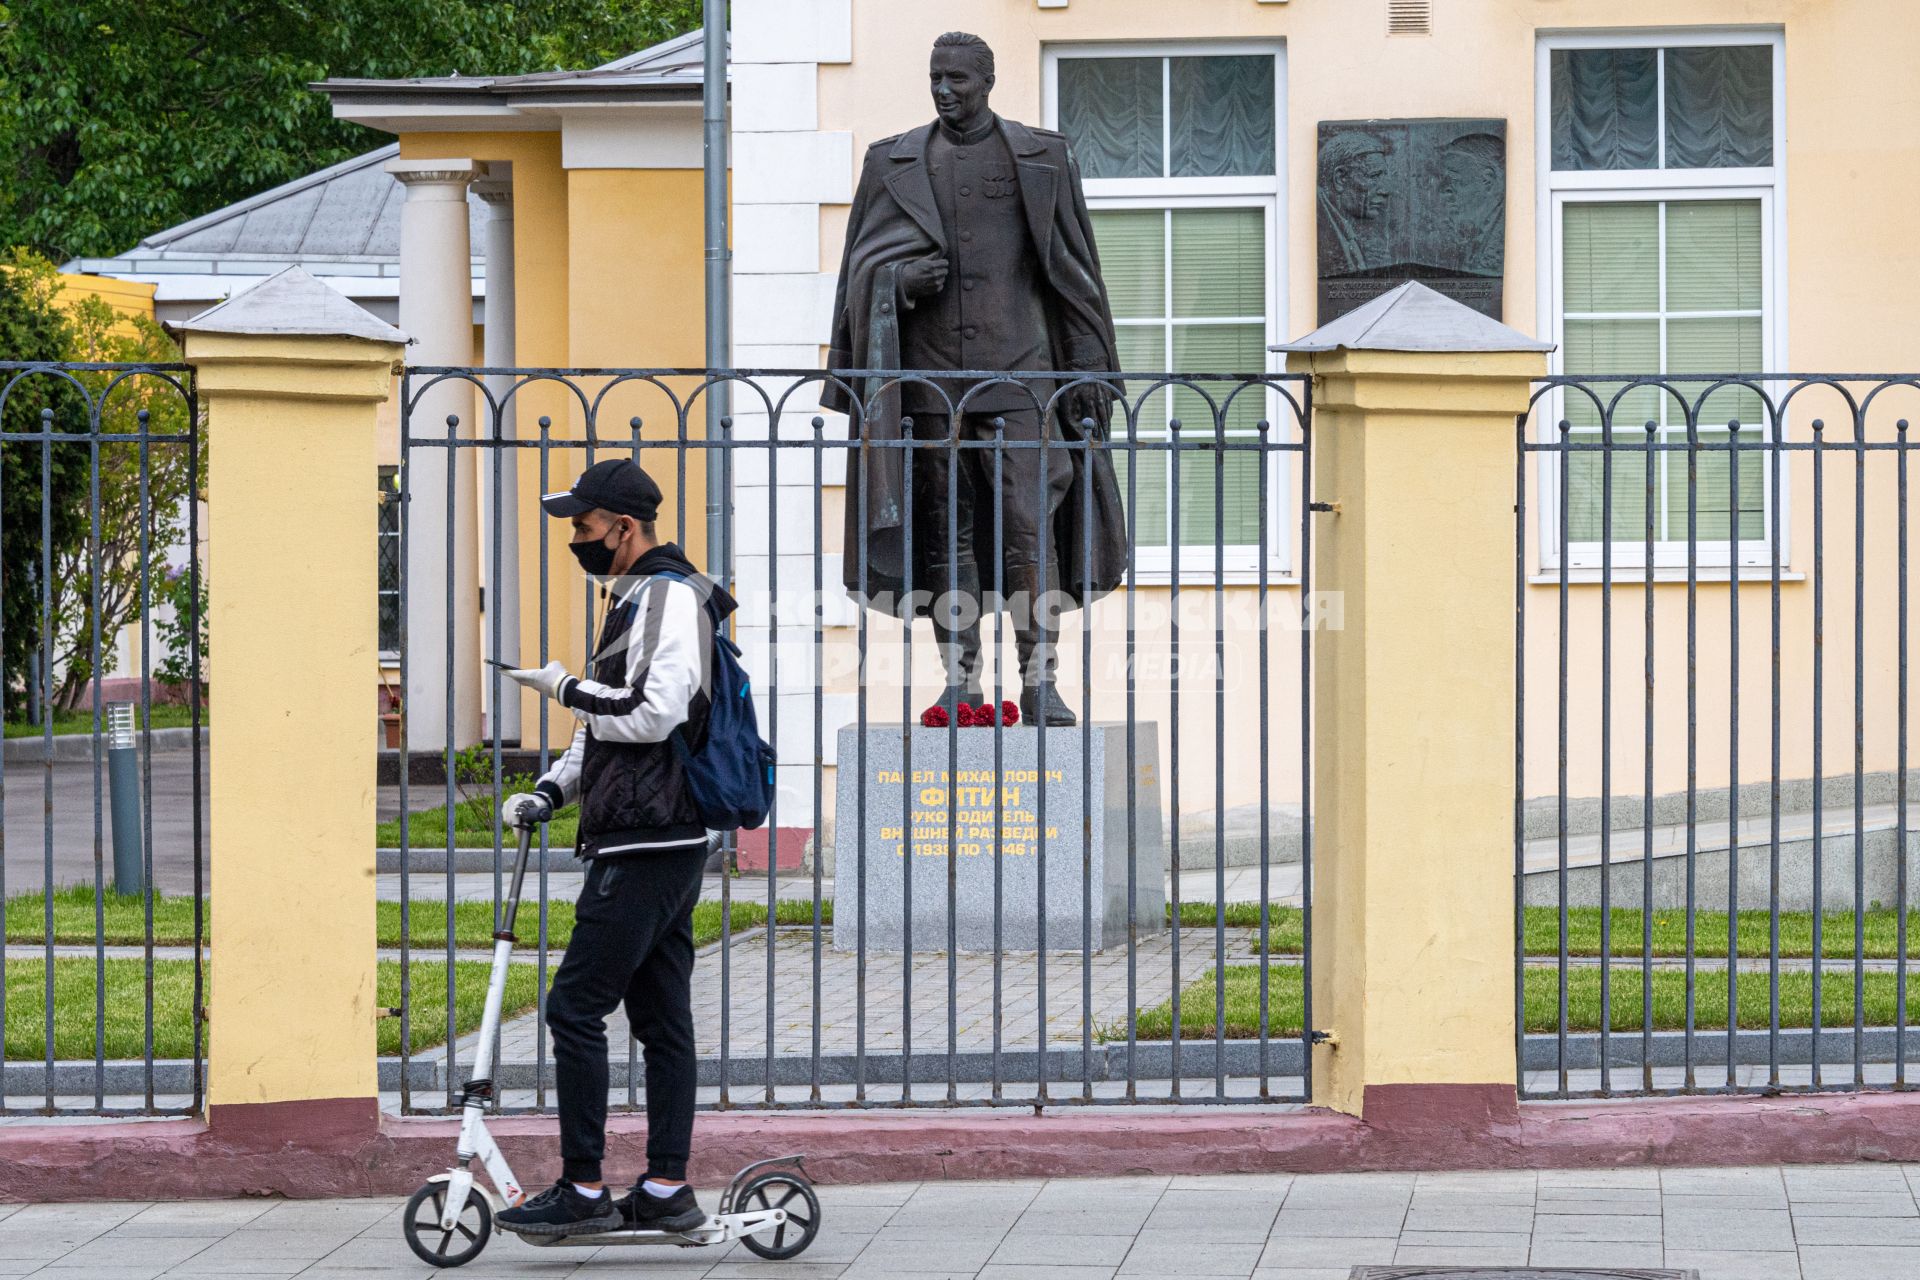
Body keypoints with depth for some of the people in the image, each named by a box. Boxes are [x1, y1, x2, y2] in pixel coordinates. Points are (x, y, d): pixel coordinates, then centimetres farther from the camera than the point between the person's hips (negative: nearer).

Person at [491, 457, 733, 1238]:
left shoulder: (670, 597, -12)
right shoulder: (640, 599, 21)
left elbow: (654, 712, -23)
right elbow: (610, 726, 25)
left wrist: (569, 690, -10)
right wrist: (551, 790, 12)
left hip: (646, 848, -11)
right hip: (666, 845, 11)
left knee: (576, 1007, -10)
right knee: (662, 1020, 10)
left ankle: (584, 1191, -8)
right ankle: (666, 1190, 12)